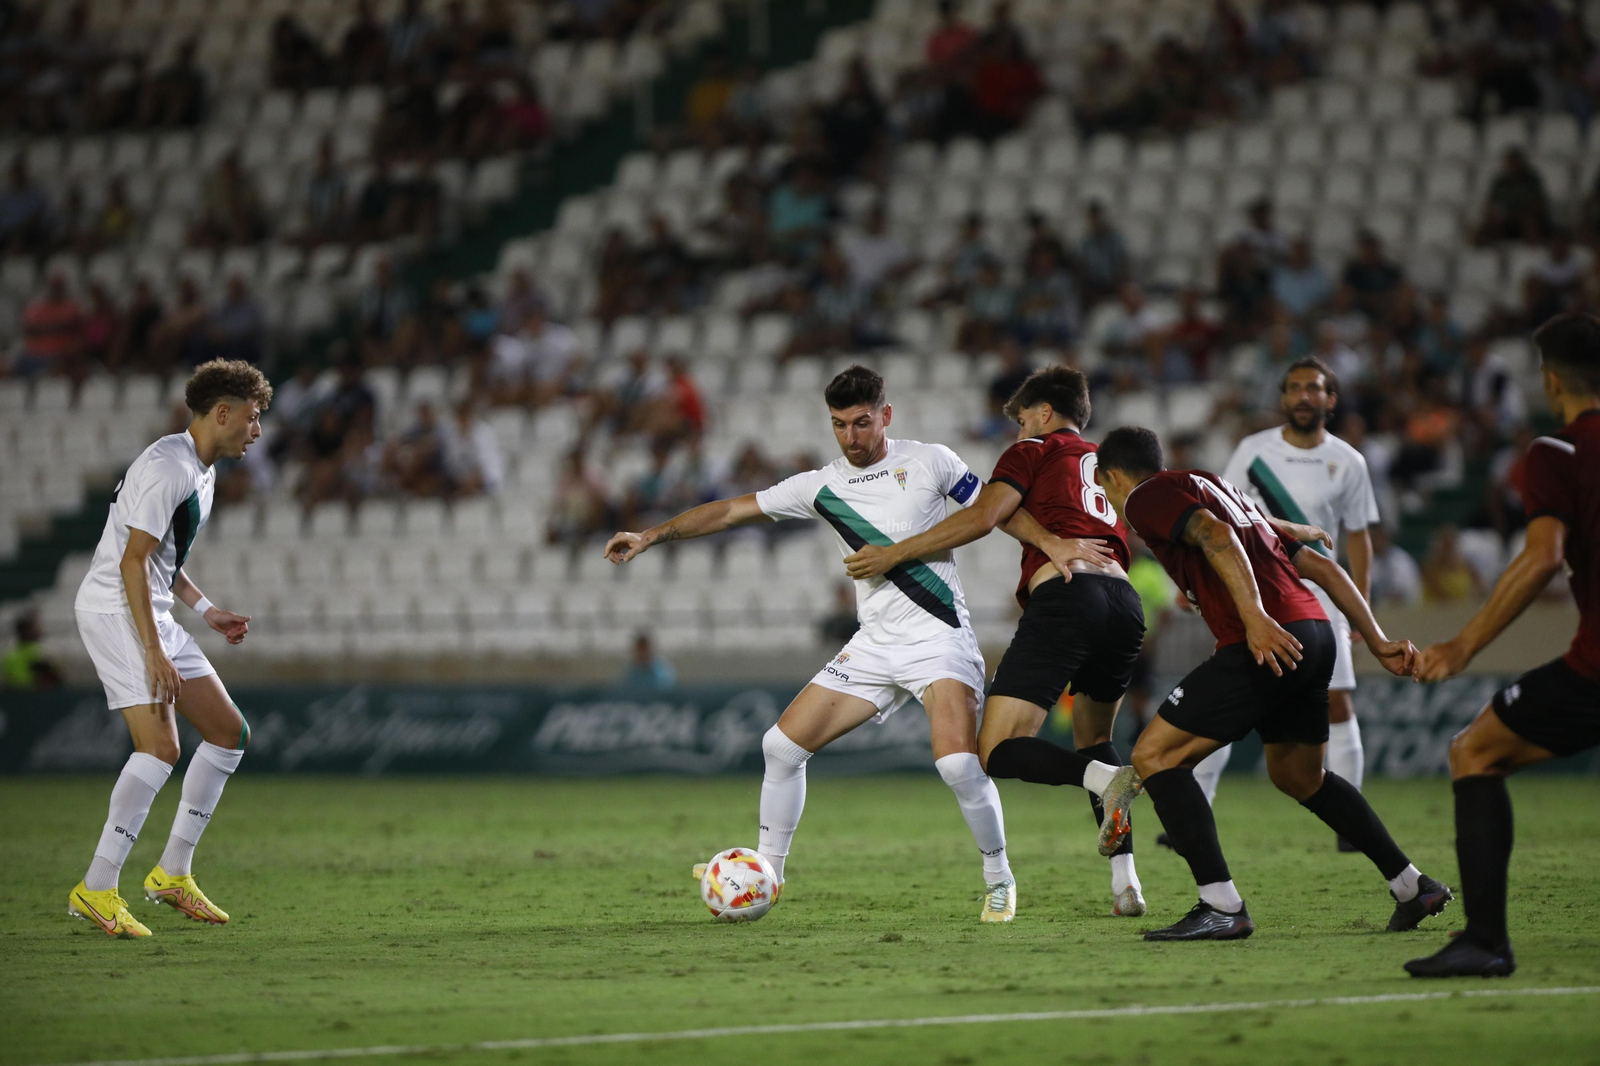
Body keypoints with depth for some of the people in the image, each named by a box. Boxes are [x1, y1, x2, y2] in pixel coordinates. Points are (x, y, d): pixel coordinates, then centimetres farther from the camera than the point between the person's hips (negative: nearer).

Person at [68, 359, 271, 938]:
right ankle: (95, 890, -17)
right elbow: (133, 560, -21)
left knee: (229, 732, 8)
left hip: (154, 613, 11)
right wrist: (153, 651, -23)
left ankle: (172, 873, 14)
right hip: (114, 609, -11)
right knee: (160, 745, -20)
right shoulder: (168, 467, -17)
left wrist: (206, 610, 16)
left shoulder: (203, 473, 16)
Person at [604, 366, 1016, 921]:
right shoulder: (822, 486, 7)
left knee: (958, 763, -25)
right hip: (873, 644, 5)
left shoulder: (929, 461, -2)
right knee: (782, 744, 0)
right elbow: (735, 509, 8)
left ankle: (999, 881, -3)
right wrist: (654, 535, 1)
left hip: (939, 638, -5)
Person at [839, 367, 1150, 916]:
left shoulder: (1035, 450, 13)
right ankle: (1125, 879, 8)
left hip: (1064, 597, -6)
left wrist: (894, 554, 5)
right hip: (1124, 601, 6)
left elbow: (982, 516, 2)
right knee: (1093, 739, 26)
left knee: (997, 751, -7)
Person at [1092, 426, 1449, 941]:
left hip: (1267, 643, -9)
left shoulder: (1146, 498, 6)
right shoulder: (1222, 488, 32)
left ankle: (1222, 907, -12)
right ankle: (1413, 887, 32)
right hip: (1315, 630, 9)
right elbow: (1320, 566, 25)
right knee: (1298, 775, 29)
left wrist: (1255, 617, -27)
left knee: (1154, 755, -3)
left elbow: (1216, 536, -16)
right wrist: (1378, 642, 21)